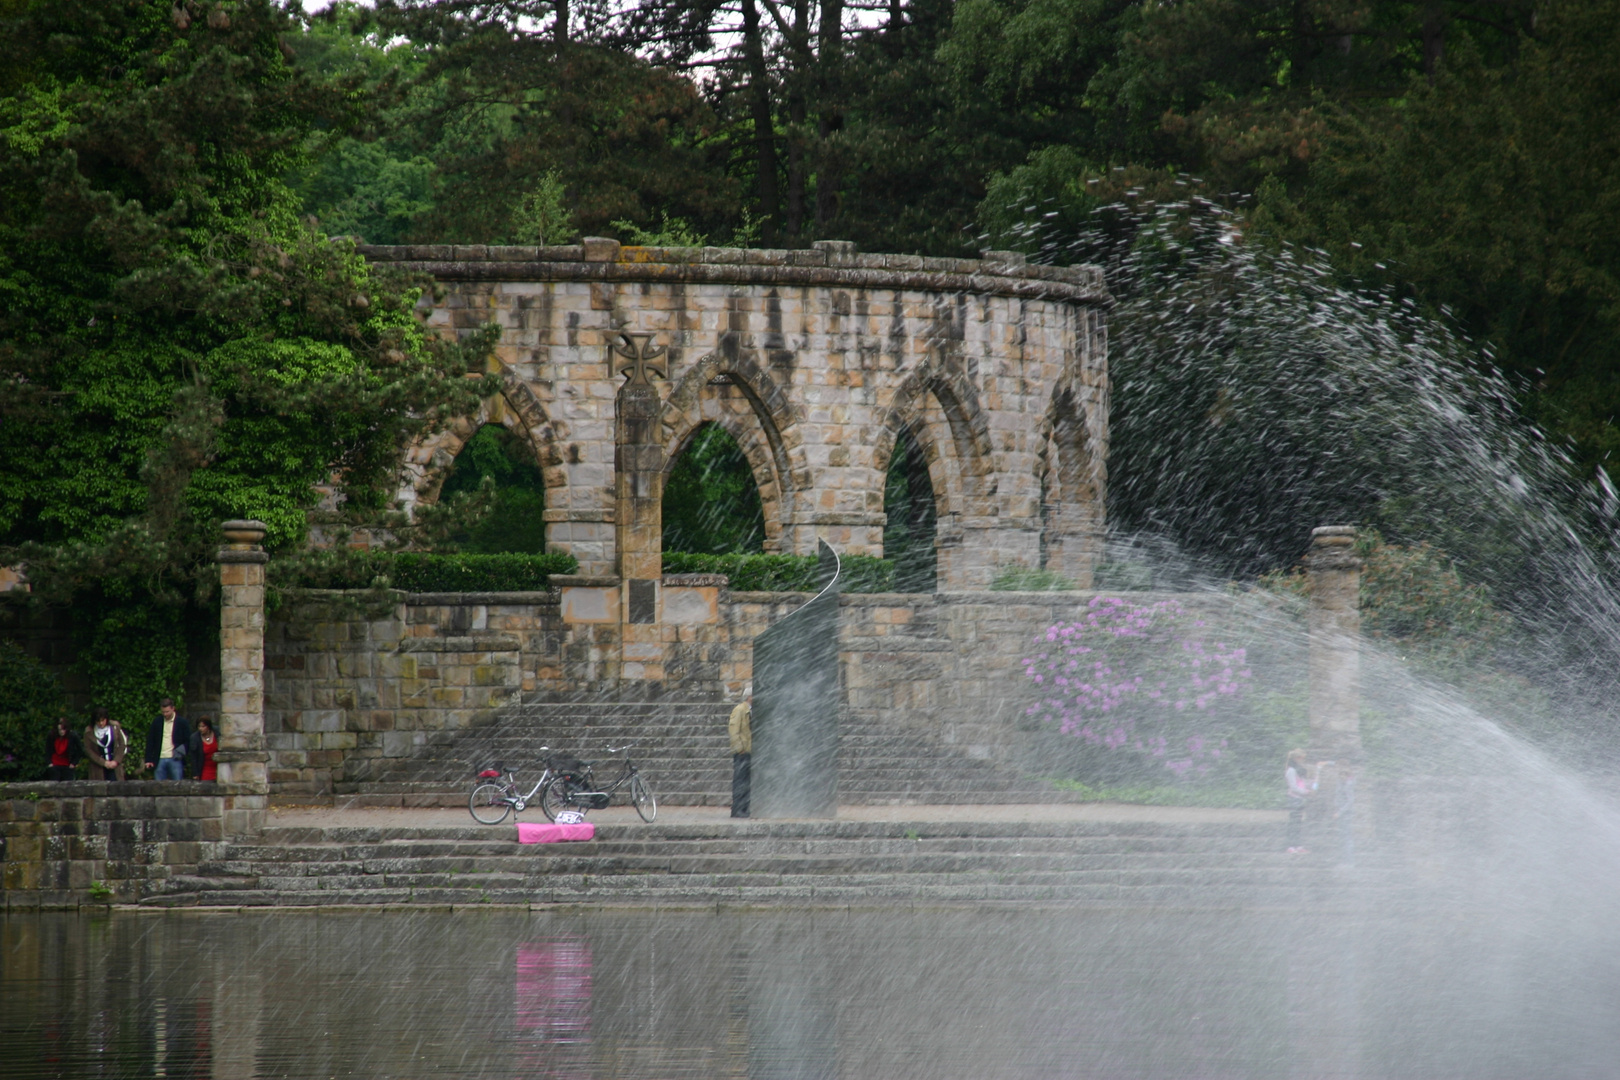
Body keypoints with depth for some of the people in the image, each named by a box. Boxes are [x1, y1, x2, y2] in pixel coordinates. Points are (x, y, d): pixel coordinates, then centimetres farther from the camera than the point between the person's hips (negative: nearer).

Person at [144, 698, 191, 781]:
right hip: (160, 760, 2)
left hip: (175, 759, -2)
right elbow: (150, 742, 9)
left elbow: (188, 741, 4)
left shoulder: (182, 722, 1)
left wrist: (181, 752, -12)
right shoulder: (157, 722, 8)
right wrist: (148, 760, 2)